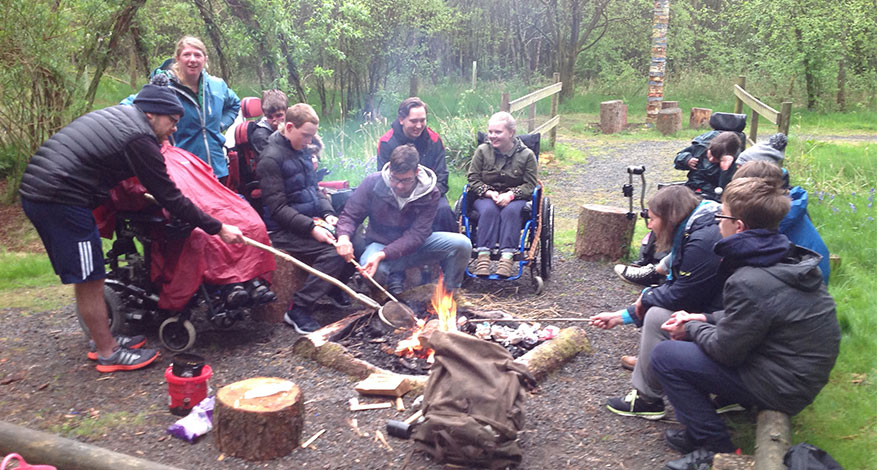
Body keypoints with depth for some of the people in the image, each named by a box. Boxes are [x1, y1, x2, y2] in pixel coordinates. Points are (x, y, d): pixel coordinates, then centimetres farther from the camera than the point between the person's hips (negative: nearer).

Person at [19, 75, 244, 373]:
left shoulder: (117, 114, 15)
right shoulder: (140, 139, -14)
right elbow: (170, 199, -13)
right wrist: (218, 228, -8)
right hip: (62, 200, -10)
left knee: (86, 278, 18)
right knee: (89, 280, 0)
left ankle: (103, 339, 31)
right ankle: (108, 354, 12)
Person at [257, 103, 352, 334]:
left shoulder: (301, 151, 13)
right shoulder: (271, 158, -14)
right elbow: (278, 208, -19)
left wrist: (327, 213, 1)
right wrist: (311, 228, -26)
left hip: (312, 221, 8)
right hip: (284, 231, -8)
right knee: (333, 251, -27)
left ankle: (332, 287, 16)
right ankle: (298, 310, -16)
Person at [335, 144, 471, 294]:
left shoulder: (430, 193, -16)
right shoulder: (373, 183, -15)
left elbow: (417, 235, -22)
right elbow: (349, 215, -9)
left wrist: (382, 255, -36)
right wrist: (344, 236, -34)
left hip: (415, 244, 1)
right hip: (380, 242, -1)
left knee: (462, 244, -22)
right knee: (372, 270, -39)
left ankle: (448, 294, 0)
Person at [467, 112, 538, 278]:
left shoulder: (526, 155, 0)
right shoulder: (482, 151, 3)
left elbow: (530, 185, -3)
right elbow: (473, 180, 1)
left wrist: (510, 195, -21)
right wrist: (491, 193, -16)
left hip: (515, 199, -1)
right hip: (486, 197, 1)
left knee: (511, 211, -35)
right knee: (489, 210, -34)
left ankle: (507, 256, -44)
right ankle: (483, 255, -41)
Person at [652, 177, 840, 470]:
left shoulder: (749, 282, -29)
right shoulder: (795, 258, 0)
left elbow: (726, 350, -18)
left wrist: (691, 329, 0)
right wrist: (704, 319, 8)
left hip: (780, 388, -9)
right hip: (805, 374, 9)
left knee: (664, 356, -8)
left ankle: (714, 445, 1)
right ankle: (702, 428, 18)